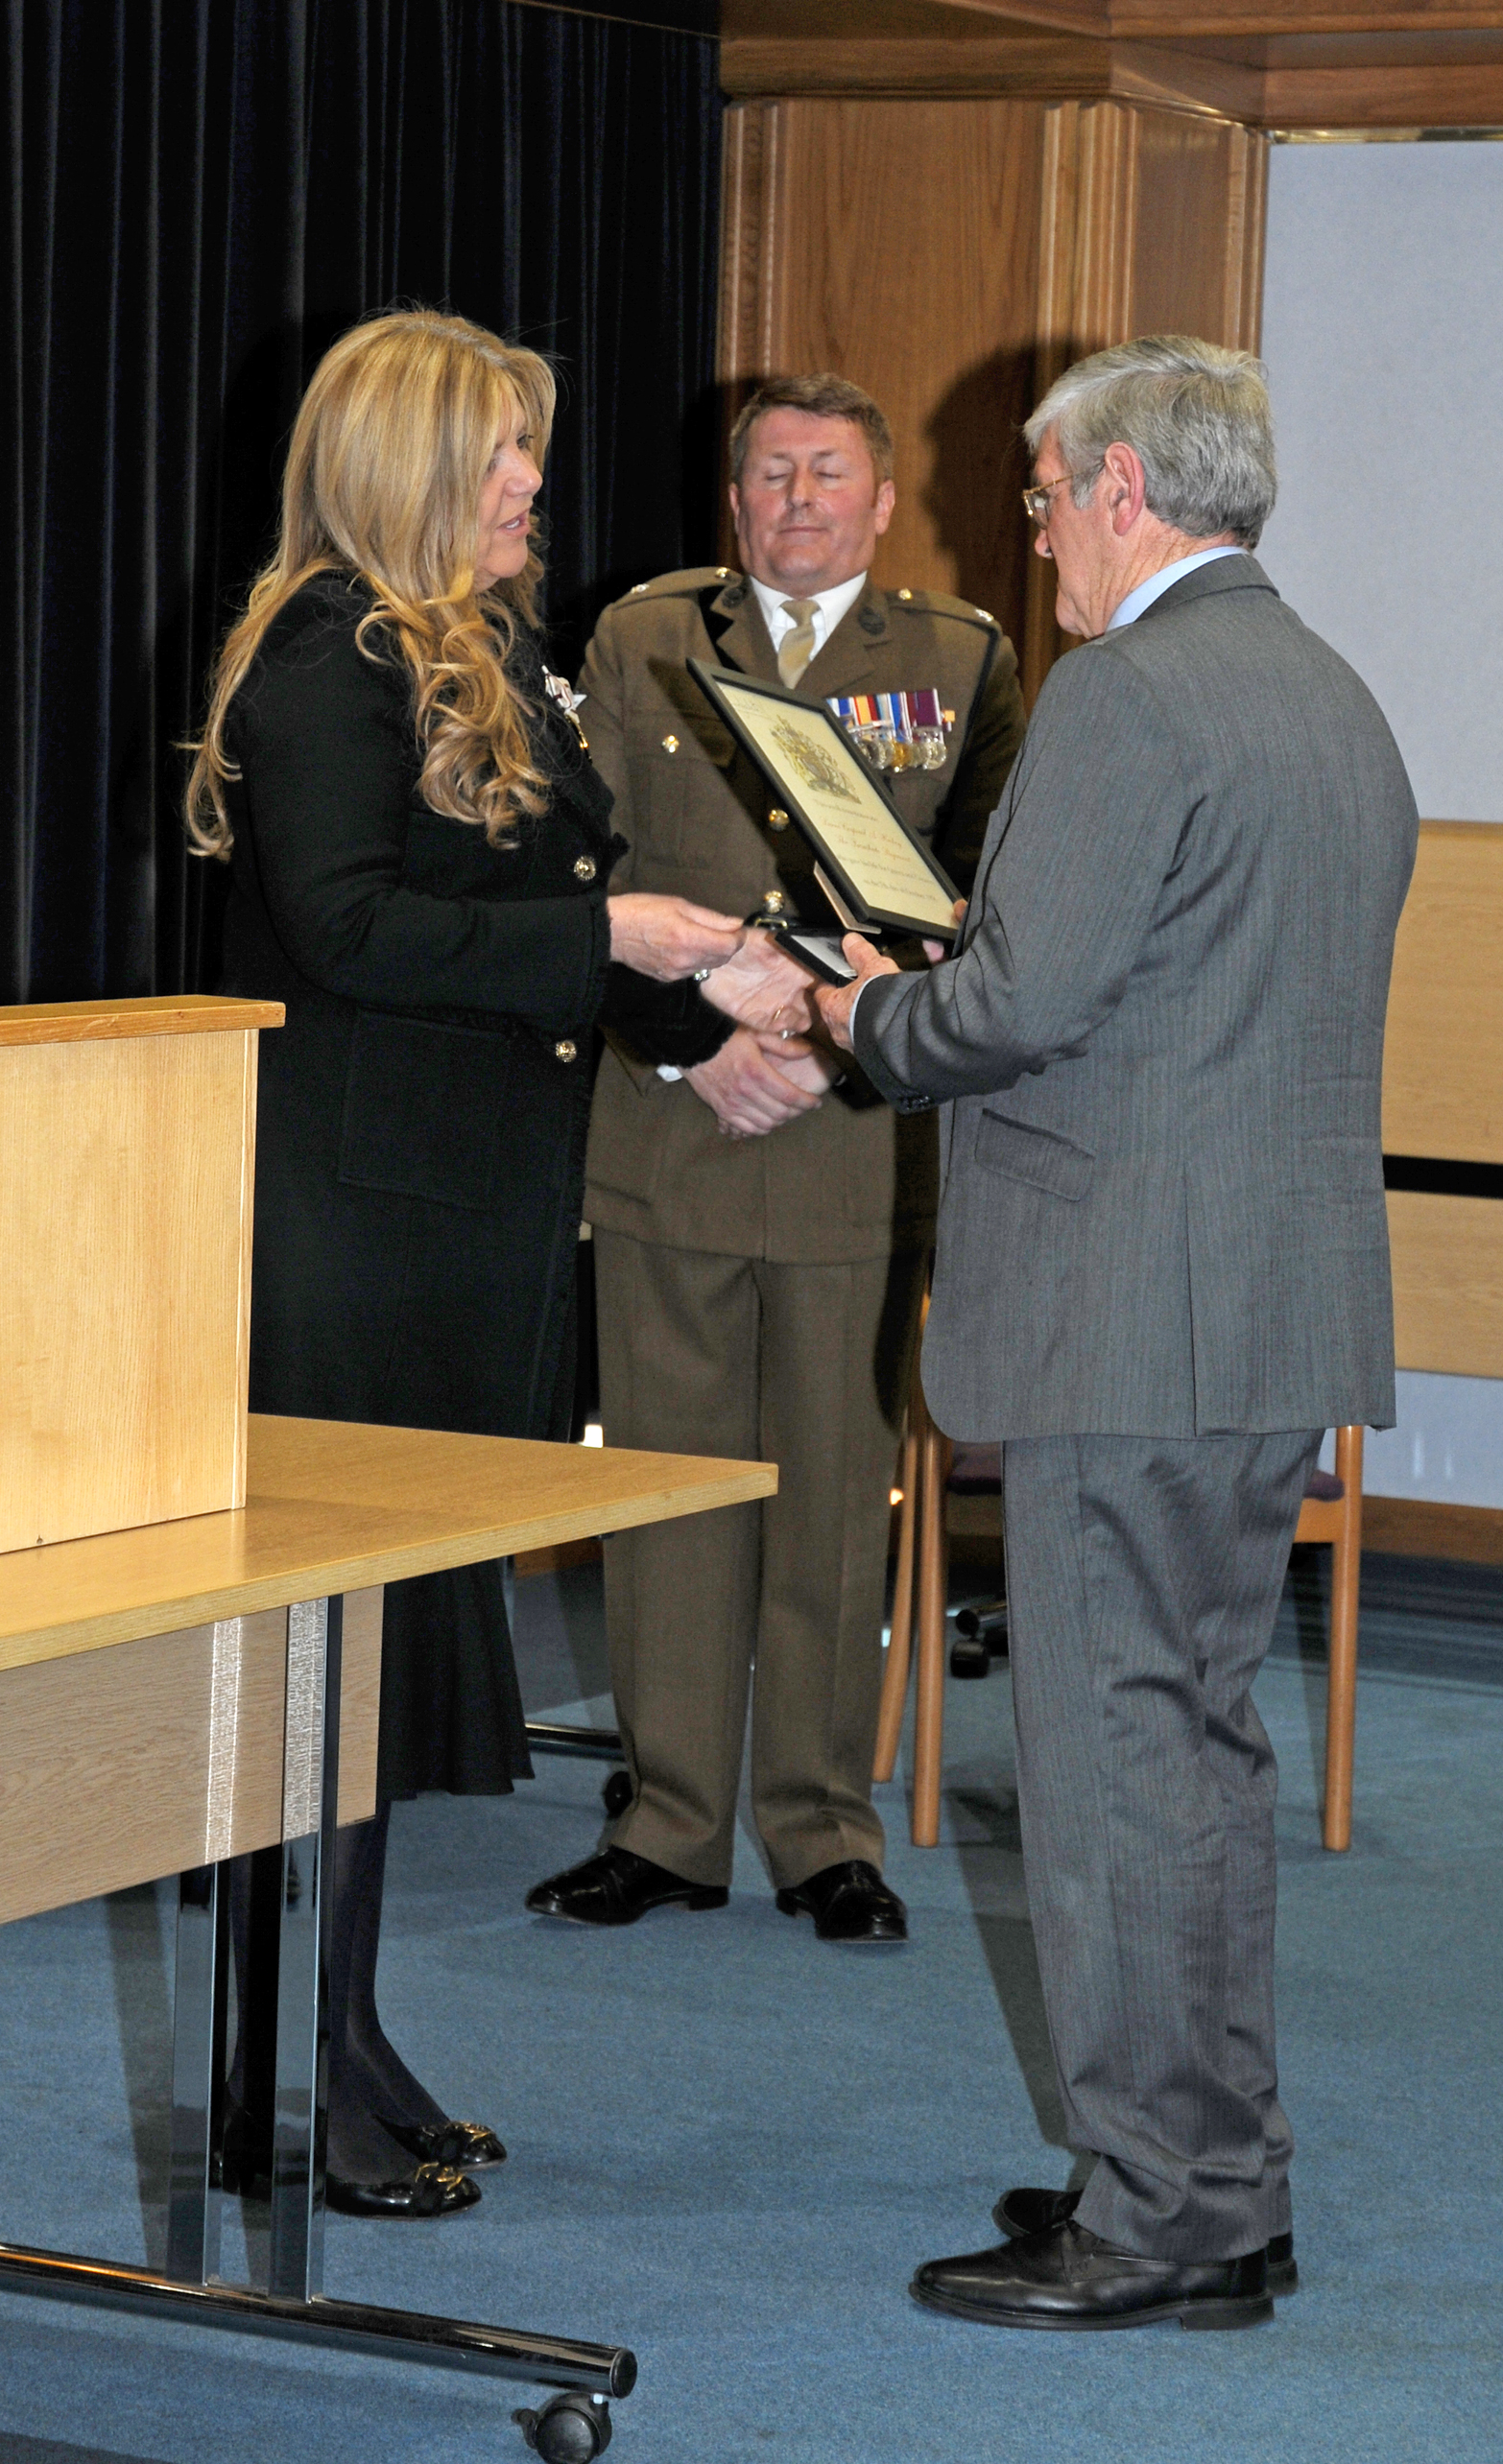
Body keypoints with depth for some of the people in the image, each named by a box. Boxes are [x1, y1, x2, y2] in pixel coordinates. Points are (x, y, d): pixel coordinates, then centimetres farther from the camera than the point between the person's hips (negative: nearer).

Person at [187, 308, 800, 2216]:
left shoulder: (490, 653, 18)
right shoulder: (328, 655, -11)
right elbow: (344, 928, -20)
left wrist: (700, 992, 15)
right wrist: (601, 939, -19)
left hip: (475, 1204, 9)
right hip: (356, 1213, -9)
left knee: (402, 1627, 12)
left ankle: (346, 2064, 20)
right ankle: (289, 2093, 2)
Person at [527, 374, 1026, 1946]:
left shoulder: (961, 662, 6)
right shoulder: (641, 640, 9)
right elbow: (590, 880, 4)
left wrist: (834, 1039, -12)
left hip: (860, 1152, -1)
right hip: (666, 1144, 1)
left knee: (837, 1501, 4)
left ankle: (826, 1833, 15)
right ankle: (670, 1826, 16)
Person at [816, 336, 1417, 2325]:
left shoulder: (1126, 696, -15)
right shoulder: (1341, 701, 16)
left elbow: (1020, 1002, -20)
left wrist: (874, 1011, 0)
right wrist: (931, 1011, 21)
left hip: (1130, 1316, -10)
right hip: (1288, 1309, 10)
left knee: (1115, 1752, -3)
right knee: (1204, 1731, 16)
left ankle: (1166, 2223, 1)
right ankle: (1220, 2180, 23)